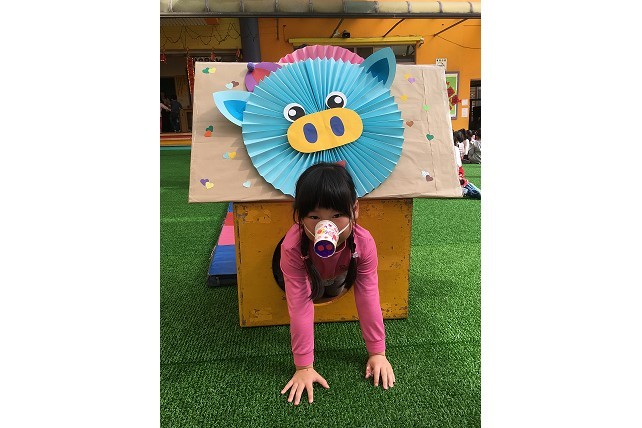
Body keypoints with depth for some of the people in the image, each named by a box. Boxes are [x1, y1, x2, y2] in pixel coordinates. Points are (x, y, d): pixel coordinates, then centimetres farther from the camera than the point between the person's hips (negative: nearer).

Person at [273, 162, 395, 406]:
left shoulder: (364, 242, -41)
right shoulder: (293, 247, -46)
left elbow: (368, 299, -33)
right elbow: (300, 307, -43)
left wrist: (377, 352, -27)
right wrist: (304, 367, -38)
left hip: (338, 274, 1)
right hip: (306, 272, -1)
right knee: (311, 293, -11)